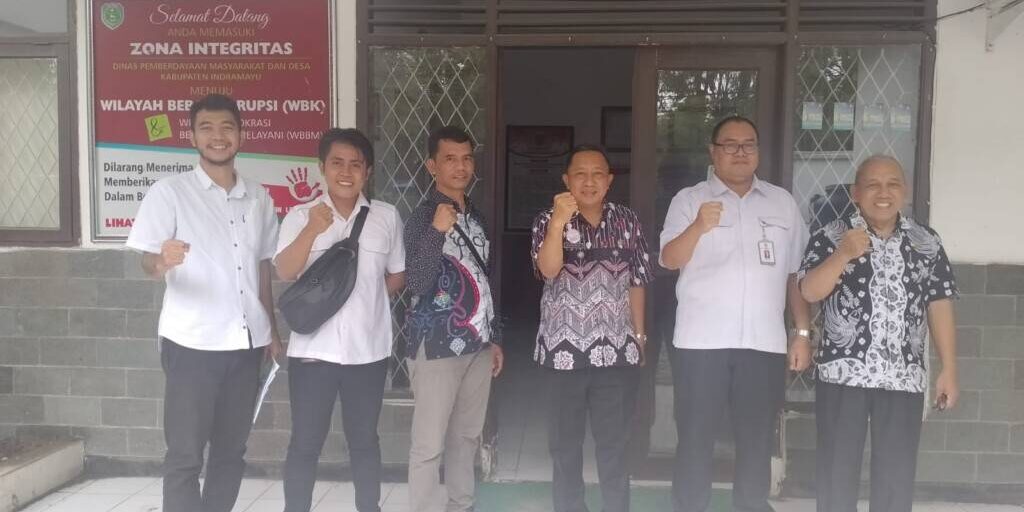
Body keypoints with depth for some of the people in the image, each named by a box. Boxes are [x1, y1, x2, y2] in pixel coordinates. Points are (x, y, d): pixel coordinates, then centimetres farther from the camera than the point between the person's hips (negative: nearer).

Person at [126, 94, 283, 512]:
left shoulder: (258, 197, 10)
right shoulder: (169, 192, -3)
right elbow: (147, 264, -8)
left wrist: (272, 330, 13)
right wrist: (162, 262, -32)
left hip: (246, 342, 4)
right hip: (192, 343, -4)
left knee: (231, 451, 12)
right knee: (184, 455, 1)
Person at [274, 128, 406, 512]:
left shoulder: (387, 216, 3)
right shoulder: (301, 216, 0)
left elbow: (398, 277, 12)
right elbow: (285, 272, -12)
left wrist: (366, 296, 0)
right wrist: (312, 230, -23)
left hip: (368, 349, 2)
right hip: (312, 348, -1)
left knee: (364, 441, 14)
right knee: (305, 442, 6)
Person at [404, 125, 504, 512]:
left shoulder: (475, 216, 13)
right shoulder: (423, 217, -9)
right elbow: (418, 283, -20)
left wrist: (494, 338, 18)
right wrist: (437, 231, -30)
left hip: (477, 345, 7)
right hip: (437, 347, -7)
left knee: (467, 437, 15)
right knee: (429, 445, -2)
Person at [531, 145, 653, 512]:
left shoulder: (627, 221, 5)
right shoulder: (548, 221, -2)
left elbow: (636, 283, 10)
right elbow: (548, 269, -19)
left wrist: (639, 335, 10)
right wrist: (559, 222, -29)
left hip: (617, 349, 1)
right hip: (564, 349, -1)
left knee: (615, 442, 11)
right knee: (565, 442, 11)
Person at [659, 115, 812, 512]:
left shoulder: (783, 203, 12)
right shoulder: (689, 199, 3)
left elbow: (796, 275, 14)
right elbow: (670, 260, -9)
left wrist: (803, 333, 9)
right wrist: (698, 227, -27)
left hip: (764, 343, 3)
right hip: (701, 342, -2)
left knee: (757, 443, 10)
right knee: (695, 440, 4)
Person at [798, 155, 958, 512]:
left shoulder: (927, 243, 7)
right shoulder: (832, 236, -1)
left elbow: (939, 308, 7)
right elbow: (809, 292, -11)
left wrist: (949, 370, 4)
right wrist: (843, 255, -24)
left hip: (904, 377, 3)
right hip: (843, 373, -2)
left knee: (897, 475, 10)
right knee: (837, 469, 5)